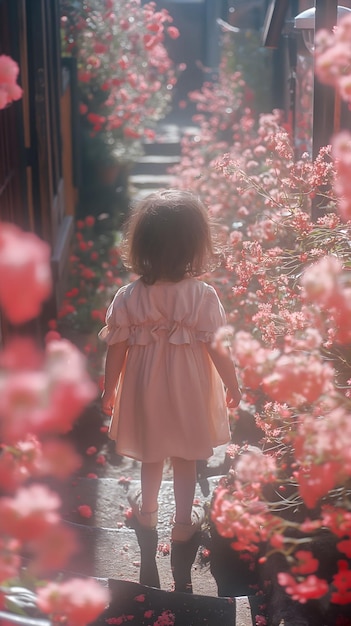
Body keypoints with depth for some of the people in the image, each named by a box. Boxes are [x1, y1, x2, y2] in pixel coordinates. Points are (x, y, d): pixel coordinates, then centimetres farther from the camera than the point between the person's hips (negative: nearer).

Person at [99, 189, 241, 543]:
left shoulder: (127, 298, -19)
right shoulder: (202, 296, -23)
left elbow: (116, 351, -10)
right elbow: (217, 349, -16)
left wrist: (109, 391, 6)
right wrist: (233, 386, 1)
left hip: (145, 393, 2)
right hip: (188, 394, -1)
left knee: (151, 455, 26)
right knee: (185, 459, 20)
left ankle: (147, 510, 47)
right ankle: (183, 521, 36)